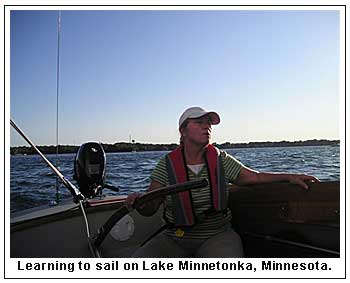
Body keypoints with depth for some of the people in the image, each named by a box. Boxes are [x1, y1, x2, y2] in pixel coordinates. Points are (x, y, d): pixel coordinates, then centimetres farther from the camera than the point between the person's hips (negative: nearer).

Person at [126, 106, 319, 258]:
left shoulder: (222, 160, 1)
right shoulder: (167, 165, -5)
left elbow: (256, 177, 8)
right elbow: (150, 209, -4)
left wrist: (289, 176, -3)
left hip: (216, 236, 0)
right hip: (174, 239, 1)